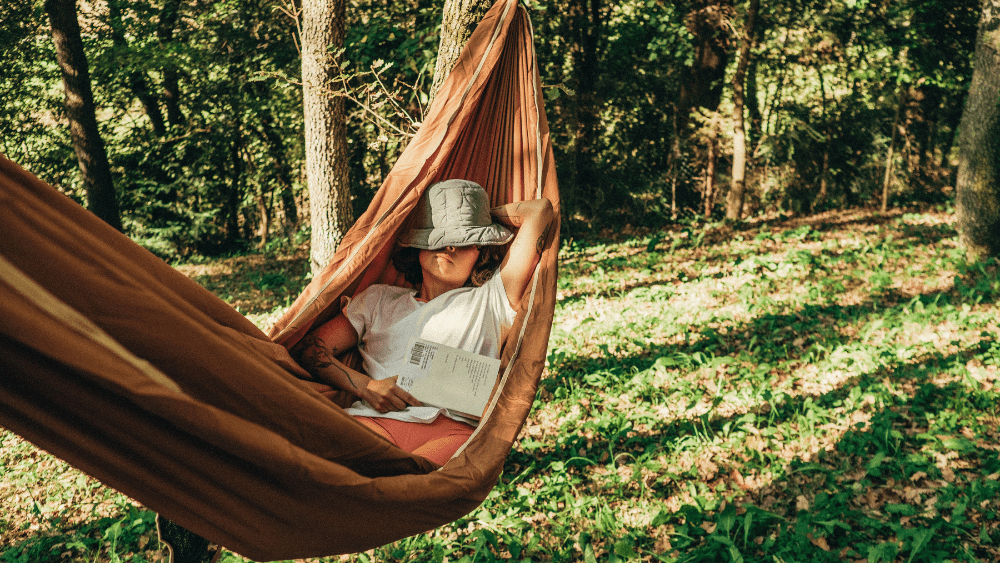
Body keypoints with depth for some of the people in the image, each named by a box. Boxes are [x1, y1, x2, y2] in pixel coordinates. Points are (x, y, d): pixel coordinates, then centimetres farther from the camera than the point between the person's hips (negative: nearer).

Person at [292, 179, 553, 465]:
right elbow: (306, 350, 20)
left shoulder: (490, 300, 20)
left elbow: (540, 210, 18)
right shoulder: (378, 300, 28)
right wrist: (365, 386, 1)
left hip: (452, 428, -2)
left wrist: (487, 215, 34)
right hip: (375, 421, 3)